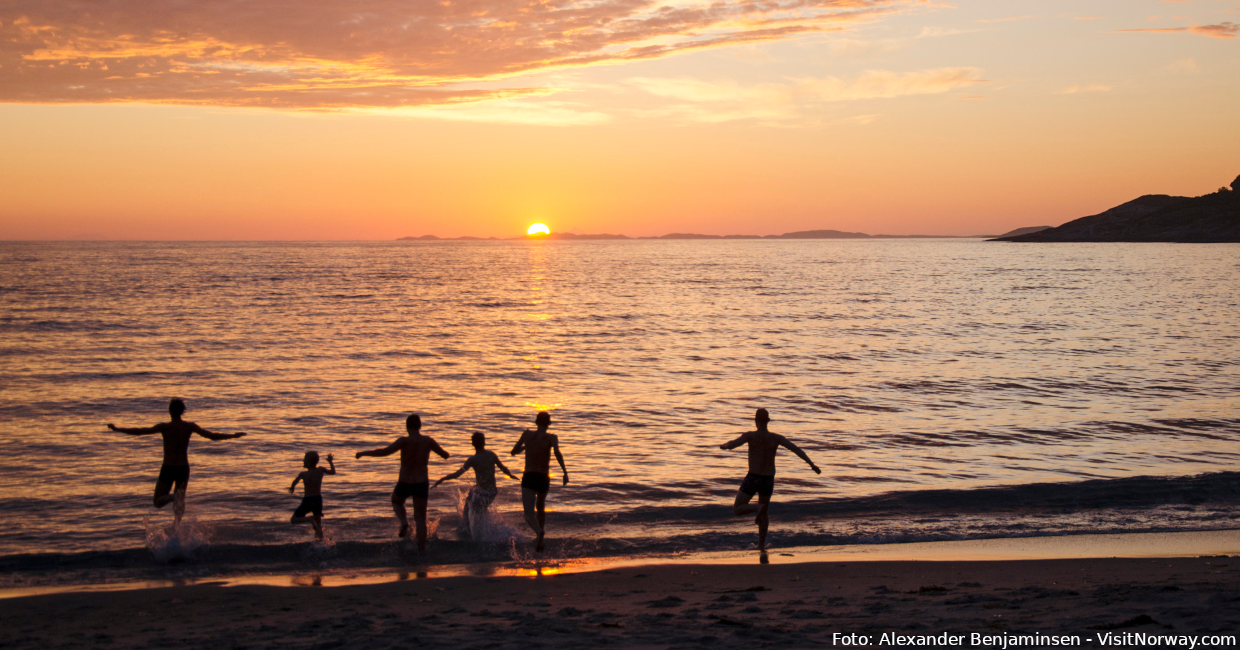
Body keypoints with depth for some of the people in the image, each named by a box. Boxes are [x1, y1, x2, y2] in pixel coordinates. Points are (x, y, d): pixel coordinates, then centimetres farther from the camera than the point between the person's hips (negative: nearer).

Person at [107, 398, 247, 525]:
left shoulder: (164, 427, -12)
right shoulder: (190, 427, -5)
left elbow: (139, 431, -16)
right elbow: (212, 436, -3)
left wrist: (117, 429, -7)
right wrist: (234, 436, 8)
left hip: (167, 469, -2)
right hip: (183, 469, 2)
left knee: (158, 502, 11)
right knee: (180, 500, 22)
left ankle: (174, 497, -21)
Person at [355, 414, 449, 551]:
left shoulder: (405, 441, -15)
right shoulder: (428, 441, -3)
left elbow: (385, 451, -26)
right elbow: (445, 455, 11)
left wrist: (363, 453, -14)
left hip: (405, 484, -2)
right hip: (422, 484, 2)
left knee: (396, 501, 31)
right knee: (420, 518, 11)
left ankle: (404, 522, 4)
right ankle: (421, 550, 5)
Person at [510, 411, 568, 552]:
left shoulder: (527, 434, 6)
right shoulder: (551, 437, 0)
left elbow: (514, 452, 17)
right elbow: (557, 452, -22)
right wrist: (565, 472, -20)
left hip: (528, 478, -1)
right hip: (544, 480, 1)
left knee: (529, 515, -13)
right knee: (541, 507, 29)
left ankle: (540, 532, -44)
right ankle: (540, 540, 34)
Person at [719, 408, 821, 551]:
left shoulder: (750, 436, -12)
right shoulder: (776, 438, -3)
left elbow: (731, 445, -22)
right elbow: (796, 449, -11)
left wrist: (723, 445, 3)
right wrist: (811, 464, -13)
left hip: (752, 479, -4)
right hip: (768, 481, 4)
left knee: (737, 510, 6)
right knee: (763, 515, 25)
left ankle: (758, 508, -21)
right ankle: (761, 545, 28)